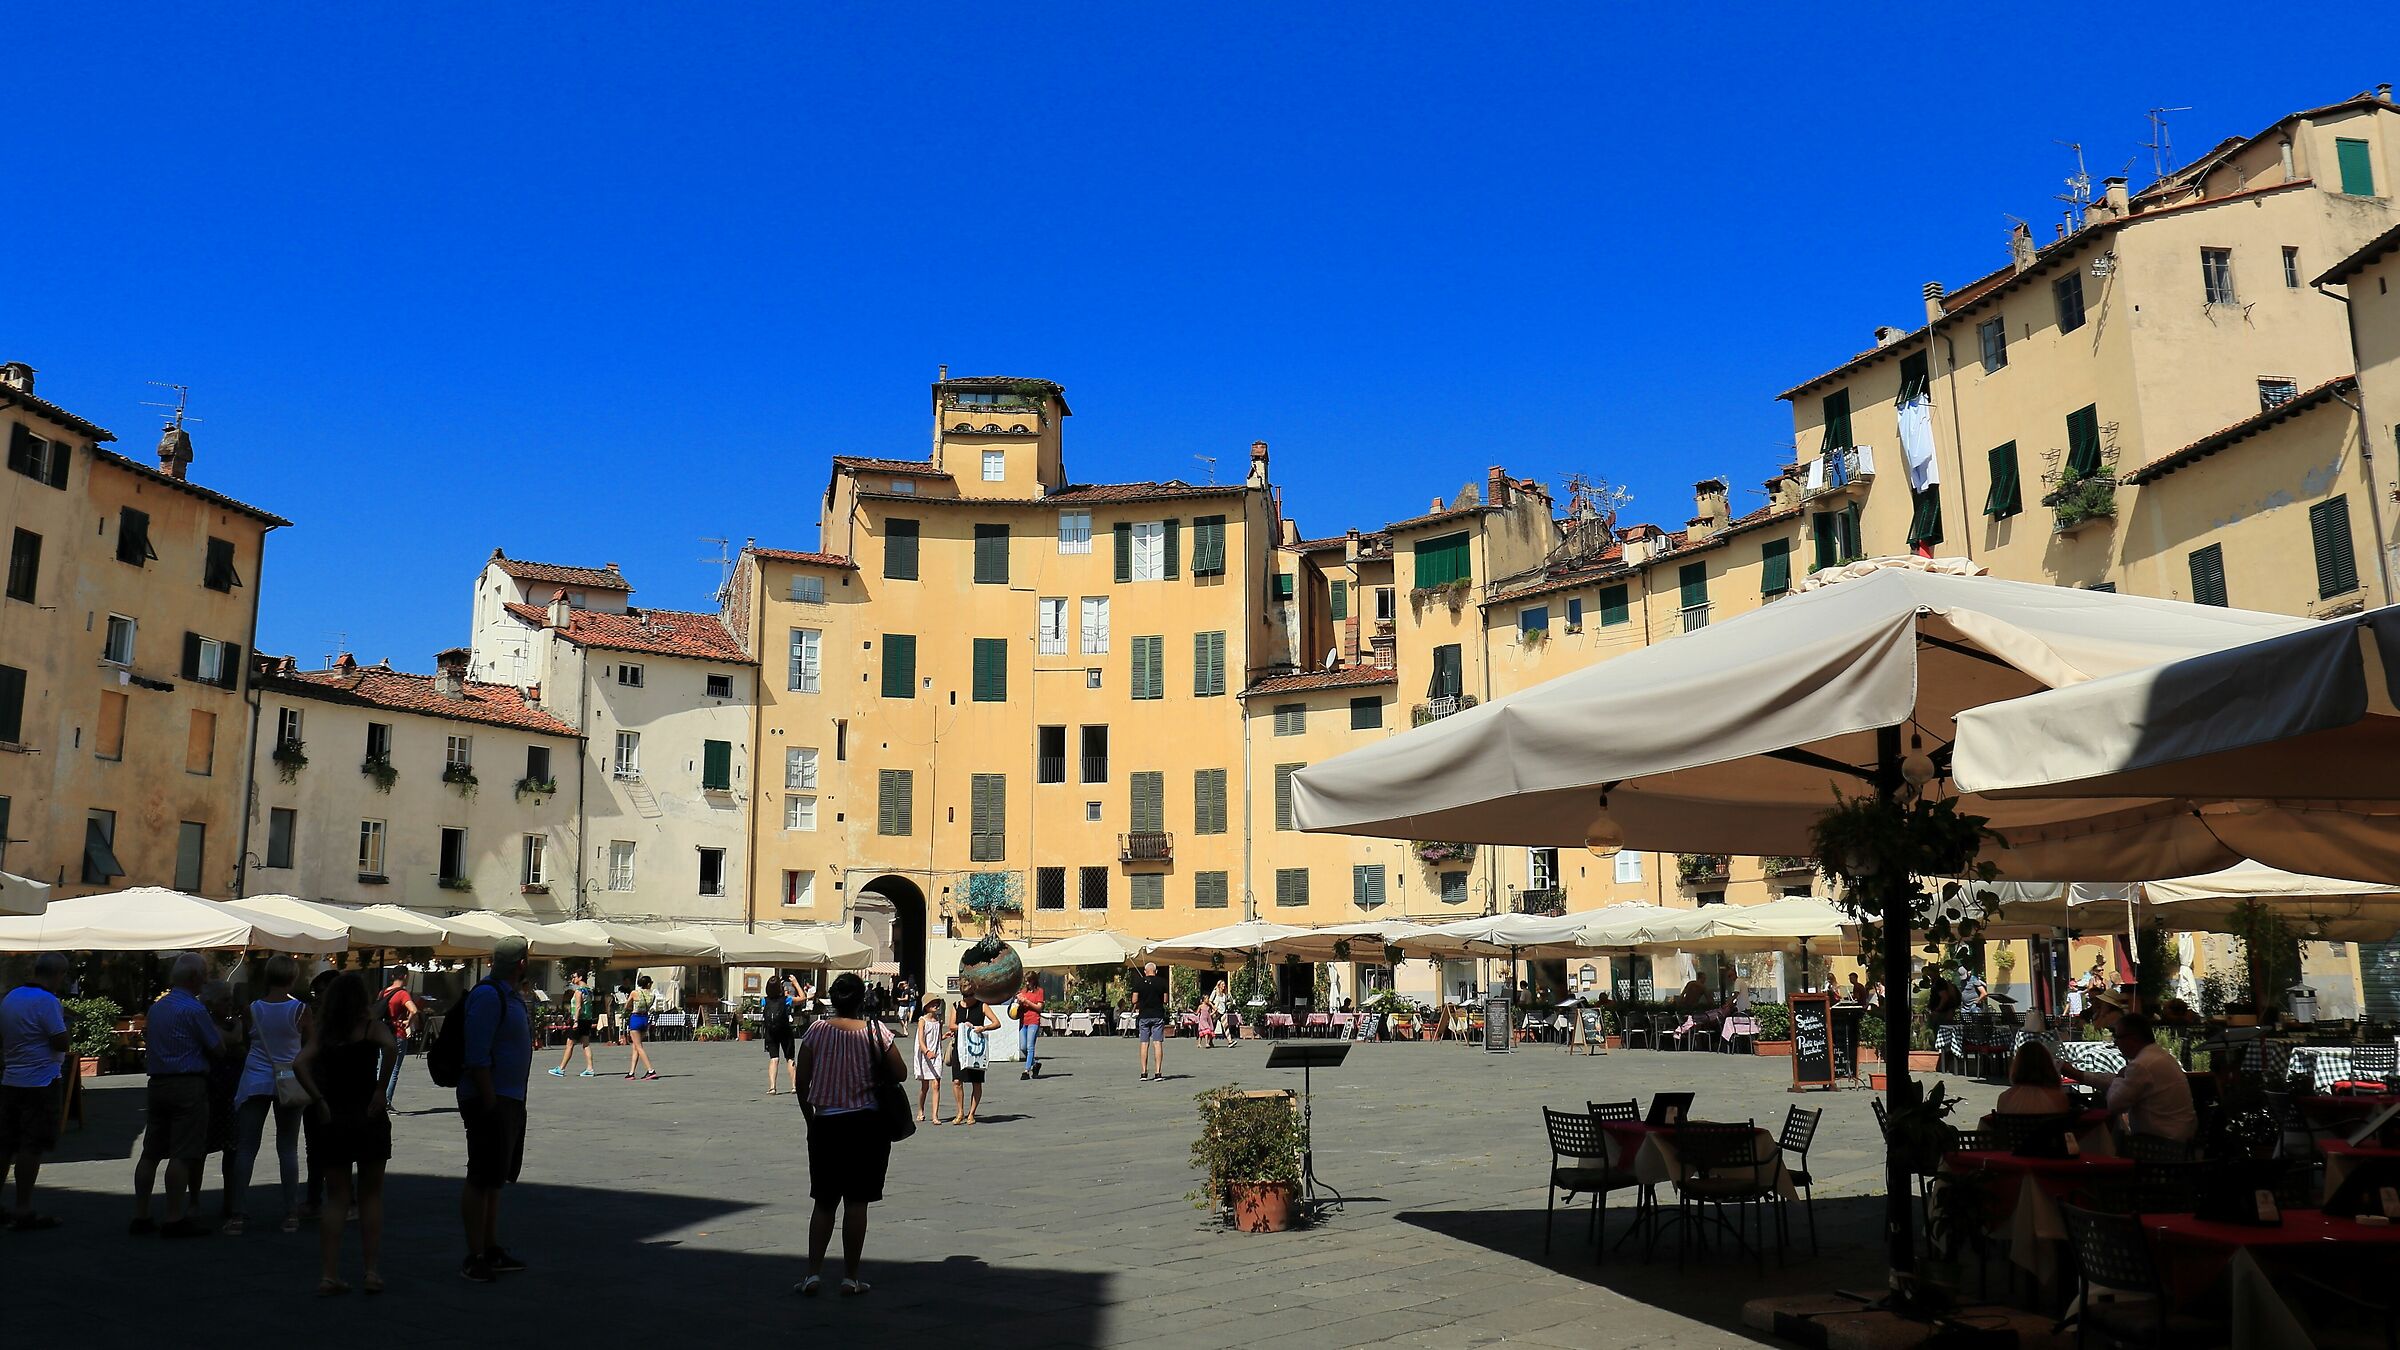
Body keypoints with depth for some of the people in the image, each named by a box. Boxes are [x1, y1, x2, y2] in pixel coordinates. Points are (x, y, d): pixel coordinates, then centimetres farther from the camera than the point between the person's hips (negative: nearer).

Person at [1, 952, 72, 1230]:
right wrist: (62, 1019, -1)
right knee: (32, 1147, -4)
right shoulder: (48, 1002, -17)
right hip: (41, 1083, -8)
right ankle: (23, 1210, -2)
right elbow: (62, 1043, -18)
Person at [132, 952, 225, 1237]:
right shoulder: (194, 1008, -12)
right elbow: (218, 1049, -7)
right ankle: (174, 1219, -4)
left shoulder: (156, 1007, 13)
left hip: (157, 1083, 8)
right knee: (182, 1154, -5)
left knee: (151, 1152, 11)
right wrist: (216, 1028, 9)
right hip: (188, 1086, -8)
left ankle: (140, 1216, 15)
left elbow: (149, 1043, 22)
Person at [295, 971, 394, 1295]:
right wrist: (381, 1091, -15)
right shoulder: (370, 1024, -4)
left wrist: (319, 1102, -5)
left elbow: (299, 1064, -7)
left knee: (336, 1198, 11)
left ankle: (328, 1274, 5)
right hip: (368, 1116, -3)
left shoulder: (324, 1032, 7)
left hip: (332, 1119, 3)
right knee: (371, 1195, 9)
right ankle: (371, 1271, 6)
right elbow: (390, 1047, -23)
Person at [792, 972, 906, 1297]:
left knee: (824, 1201, 13)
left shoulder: (816, 1031, -3)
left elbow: (801, 1082, 0)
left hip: (826, 1124, 1)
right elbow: (900, 1074, -1)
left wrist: (811, 1118, 14)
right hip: (868, 1123, -1)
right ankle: (850, 1277, 10)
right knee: (856, 1202, 6)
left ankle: (813, 1273, 5)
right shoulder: (877, 1033, -6)